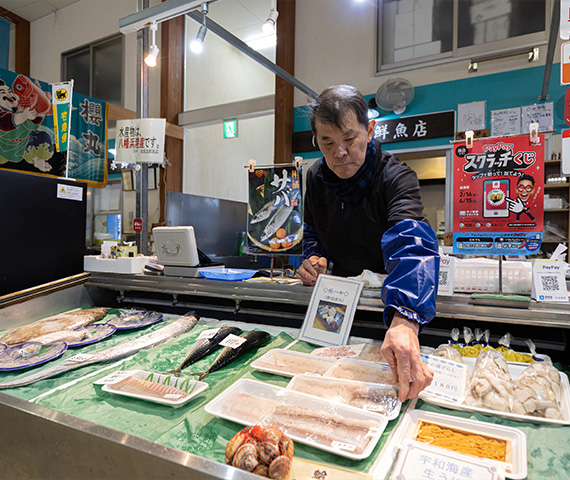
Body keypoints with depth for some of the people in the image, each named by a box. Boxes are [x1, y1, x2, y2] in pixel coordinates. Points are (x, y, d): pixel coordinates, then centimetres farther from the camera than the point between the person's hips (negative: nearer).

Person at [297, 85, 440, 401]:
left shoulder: (397, 178, -21)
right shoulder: (316, 177, -2)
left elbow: (412, 244, -41)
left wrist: (404, 320, -59)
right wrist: (313, 258, -10)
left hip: (386, 297, -4)